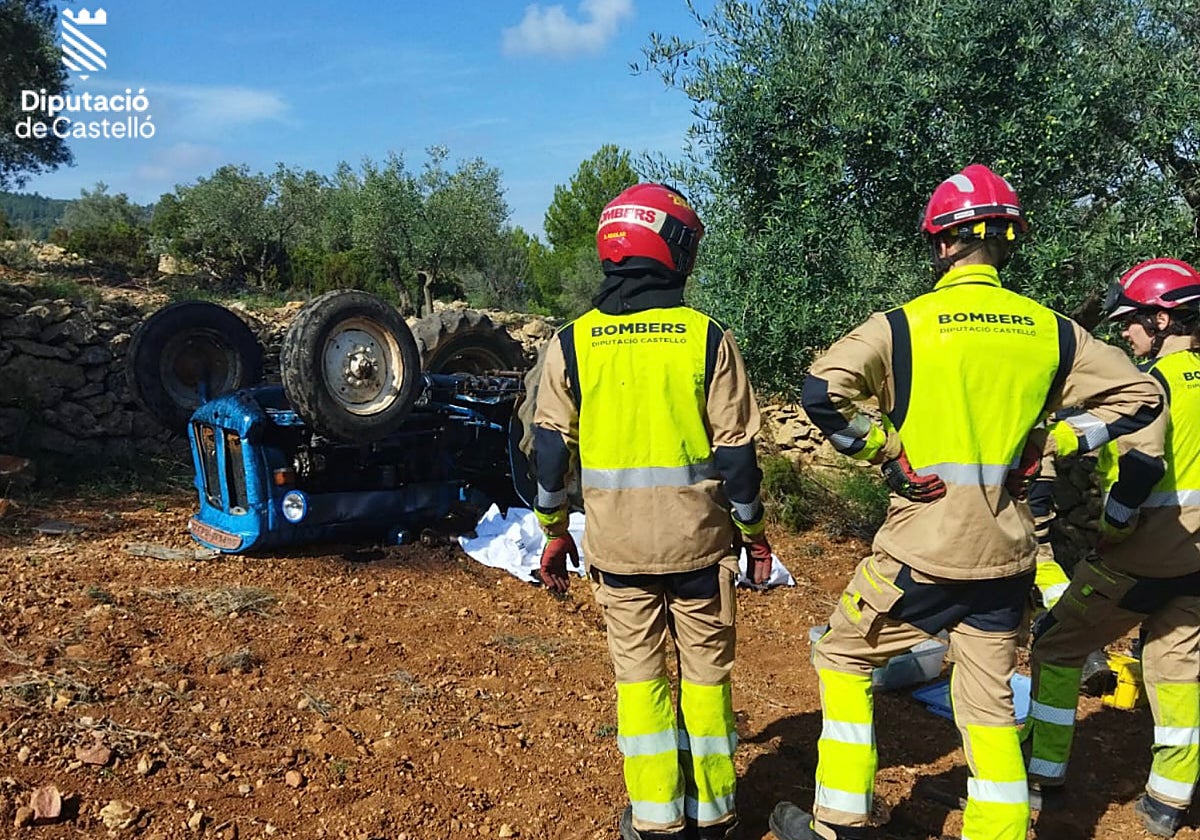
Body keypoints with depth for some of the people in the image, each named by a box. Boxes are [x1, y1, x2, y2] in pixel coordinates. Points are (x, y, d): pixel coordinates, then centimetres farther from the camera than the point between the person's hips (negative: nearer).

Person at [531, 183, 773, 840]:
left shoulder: (572, 343, -3)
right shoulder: (708, 338, -7)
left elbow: (550, 449, -1)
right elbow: (735, 449, -5)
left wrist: (554, 531, 12)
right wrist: (754, 532, 8)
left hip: (616, 540, 1)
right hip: (698, 538, -1)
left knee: (639, 673, 12)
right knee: (705, 672, 13)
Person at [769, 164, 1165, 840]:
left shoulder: (905, 324, -9)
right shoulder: (1051, 330, 3)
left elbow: (822, 391, -20)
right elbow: (1140, 395, 10)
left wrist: (883, 451, -7)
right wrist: (1047, 446, 10)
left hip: (922, 546, -4)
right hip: (1007, 552, 4)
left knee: (844, 657, 15)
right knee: (991, 701, 16)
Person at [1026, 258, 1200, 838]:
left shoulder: (1154, 382, -16)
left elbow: (1140, 470, -25)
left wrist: (1110, 530, -12)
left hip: (1141, 559, -7)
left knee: (1056, 647, 8)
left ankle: (1043, 771, 16)